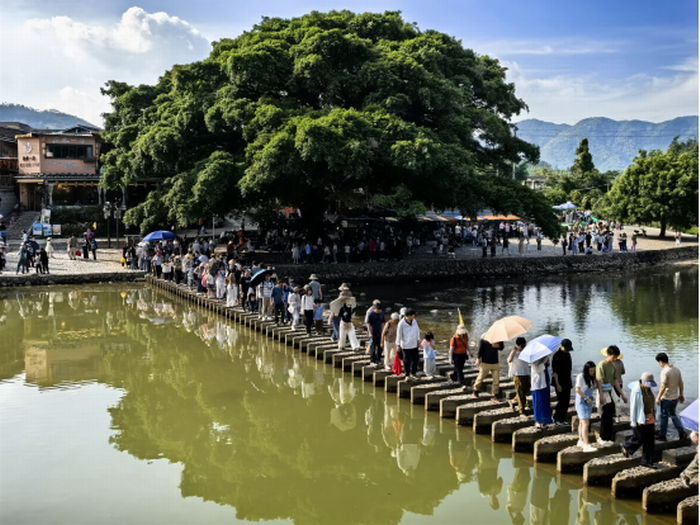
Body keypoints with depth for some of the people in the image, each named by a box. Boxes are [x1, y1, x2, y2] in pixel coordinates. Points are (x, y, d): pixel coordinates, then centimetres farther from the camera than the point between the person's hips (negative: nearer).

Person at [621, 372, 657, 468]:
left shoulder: (648, 389, 4)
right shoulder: (637, 391, -19)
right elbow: (633, 407, -16)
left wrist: (653, 417, 16)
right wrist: (633, 422, -14)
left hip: (649, 419, 7)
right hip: (639, 419, -7)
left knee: (649, 440, 7)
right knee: (639, 439, 2)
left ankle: (647, 461, 16)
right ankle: (626, 447, 31)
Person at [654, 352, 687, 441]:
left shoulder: (665, 371, -22)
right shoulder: (676, 370, 2)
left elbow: (663, 386, -23)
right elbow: (680, 383, 10)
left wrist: (658, 398, -16)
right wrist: (681, 394, 22)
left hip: (666, 398, -7)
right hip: (675, 398, 7)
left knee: (663, 417, 8)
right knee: (673, 415, 22)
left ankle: (662, 435, 19)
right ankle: (682, 433, 15)